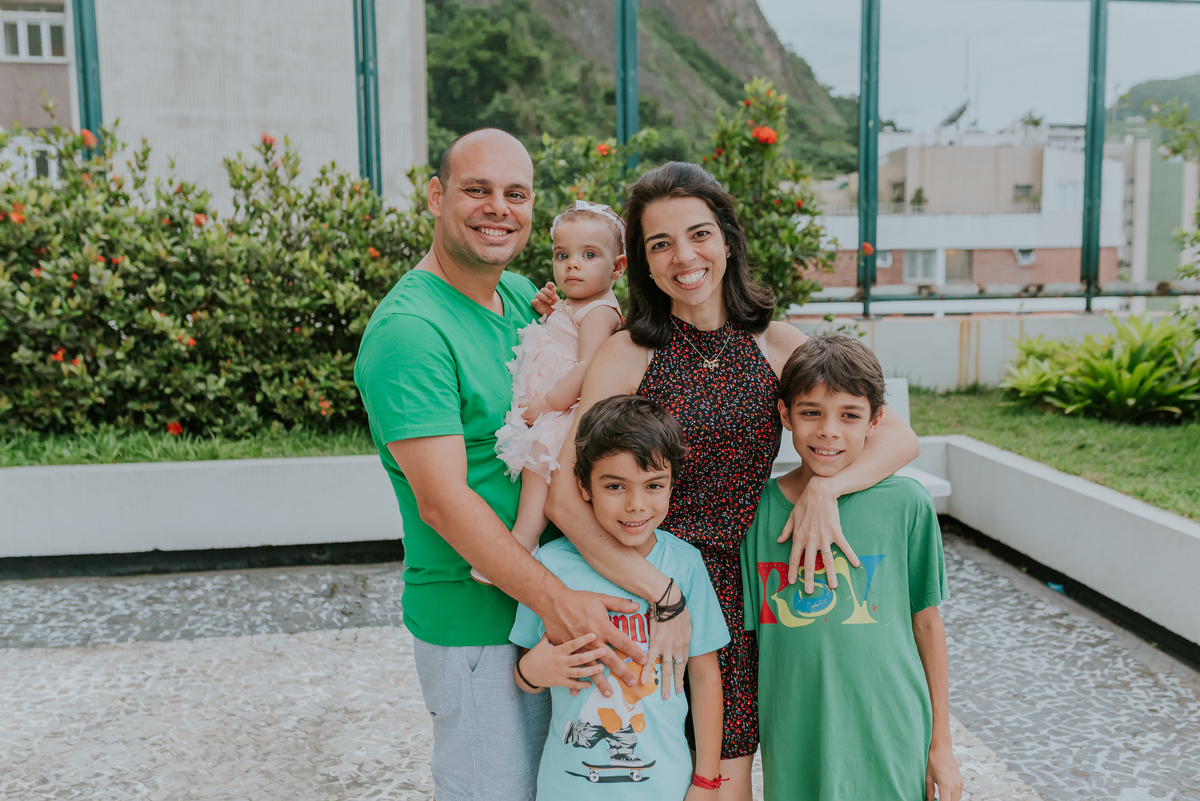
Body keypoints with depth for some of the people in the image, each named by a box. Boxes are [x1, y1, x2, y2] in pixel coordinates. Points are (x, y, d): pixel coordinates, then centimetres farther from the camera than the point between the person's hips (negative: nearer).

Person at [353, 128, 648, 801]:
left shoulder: (521, 295, 6)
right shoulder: (409, 329, -20)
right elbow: (443, 499, -25)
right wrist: (555, 599, -30)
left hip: (547, 602, 8)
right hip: (474, 624, -8)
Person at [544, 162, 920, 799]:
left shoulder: (776, 345, 1)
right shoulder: (629, 353, -8)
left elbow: (899, 436, -2)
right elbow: (562, 490, -17)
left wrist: (824, 486, -21)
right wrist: (660, 593, -23)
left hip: (741, 588, 2)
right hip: (645, 587, -2)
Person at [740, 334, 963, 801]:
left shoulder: (906, 504, -8)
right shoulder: (759, 508, -6)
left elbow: (927, 623, 0)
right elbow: (745, 634, 2)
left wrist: (941, 746, 6)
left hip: (891, 742, 0)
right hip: (795, 745, 1)